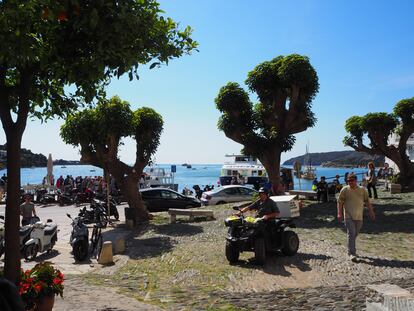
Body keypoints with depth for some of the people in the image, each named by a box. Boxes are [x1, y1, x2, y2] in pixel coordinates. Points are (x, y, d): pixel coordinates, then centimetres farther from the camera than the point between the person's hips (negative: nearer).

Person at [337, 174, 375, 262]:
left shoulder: (362, 190, 6)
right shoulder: (344, 190, -3)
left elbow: (367, 202, 12)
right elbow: (340, 202, -3)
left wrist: (371, 212, 8)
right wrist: (340, 213, -11)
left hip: (359, 216, 3)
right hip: (349, 216, -3)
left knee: (355, 234, 11)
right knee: (351, 234, -10)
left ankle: (350, 250, 29)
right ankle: (352, 253, -8)